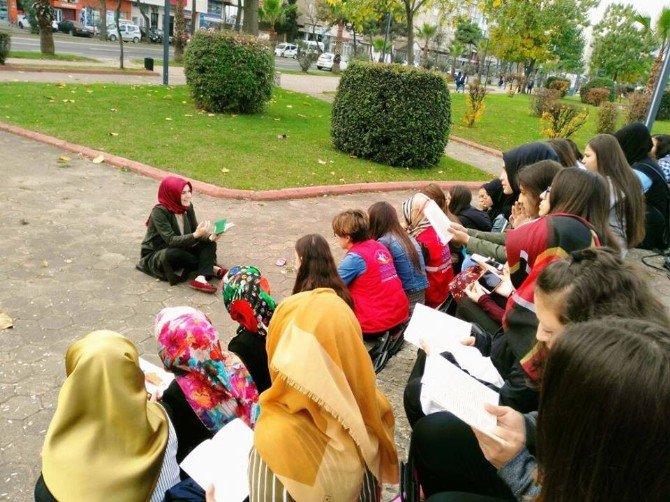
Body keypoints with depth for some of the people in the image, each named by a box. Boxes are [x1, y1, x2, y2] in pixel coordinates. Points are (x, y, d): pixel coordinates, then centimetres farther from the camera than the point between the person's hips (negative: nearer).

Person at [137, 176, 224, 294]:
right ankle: (211, 269, -17)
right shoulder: (159, 211, -25)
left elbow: (194, 231, -7)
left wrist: (210, 237, -29)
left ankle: (201, 278, -34)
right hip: (155, 257, -6)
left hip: (180, 250, 6)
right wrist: (196, 235, -45)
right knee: (172, 253, -39)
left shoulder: (188, 207, -6)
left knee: (209, 243, -15)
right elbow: (171, 241, -32)